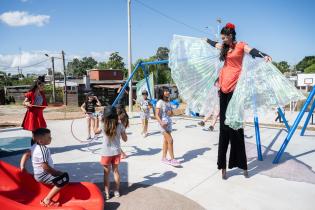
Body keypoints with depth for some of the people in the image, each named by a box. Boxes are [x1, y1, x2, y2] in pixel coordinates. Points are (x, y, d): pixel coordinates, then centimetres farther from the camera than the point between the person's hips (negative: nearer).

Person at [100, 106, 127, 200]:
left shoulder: (103, 126, -17)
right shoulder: (120, 126, -12)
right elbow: (125, 139, -2)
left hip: (106, 153, -2)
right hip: (116, 152, 2)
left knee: (106, 173, 12)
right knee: (116, 171, 18)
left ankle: (106, 193, 20)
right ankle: (117, 191, 29)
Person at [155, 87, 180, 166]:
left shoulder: (168, 102, 10)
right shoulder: (160, 102, -11)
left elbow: (172, 113, 18)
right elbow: (157, 115, -16)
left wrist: (170, 113, -6)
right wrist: (161, 123, -31)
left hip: (169, 123, 7)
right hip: (163, 123, -7)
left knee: (166, 141, 12)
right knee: (170, 140, -10)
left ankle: (164, 158, 22)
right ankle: (172, 159, -2)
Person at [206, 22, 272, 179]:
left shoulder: (241, 45, 2)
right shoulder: (224, 47, 18)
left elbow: (252, 51, -18)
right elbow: (214, 44, 38)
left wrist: (264, 55, -38)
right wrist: (206, 40, 56)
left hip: (235, 86, -5)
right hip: (224, 87, 5)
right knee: (224, 125, 5)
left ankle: (242, 165, 6)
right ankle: (223, 166, 12)